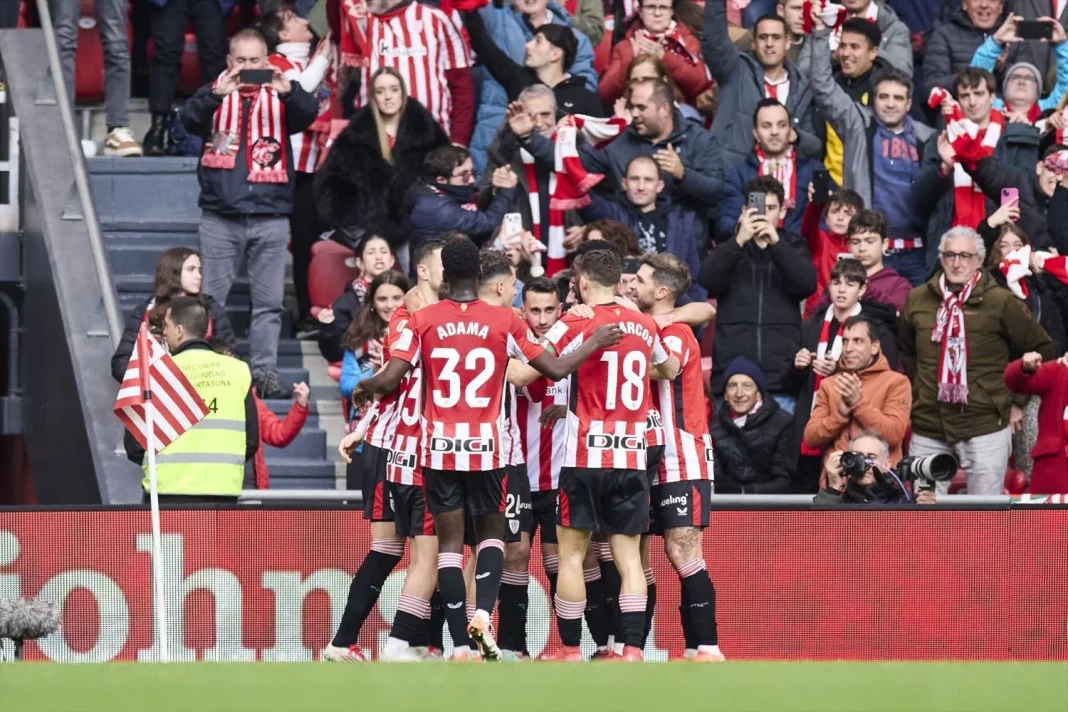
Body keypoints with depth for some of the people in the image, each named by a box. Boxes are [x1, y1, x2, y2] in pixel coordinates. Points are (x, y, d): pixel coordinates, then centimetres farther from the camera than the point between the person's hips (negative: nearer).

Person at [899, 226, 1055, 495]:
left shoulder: (1001, 302, -5)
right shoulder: (918, 300, 7)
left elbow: (1042, 350, 2)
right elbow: (905, 352, 24)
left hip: (985, 429, -4)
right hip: (928, 430, 4)